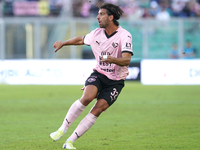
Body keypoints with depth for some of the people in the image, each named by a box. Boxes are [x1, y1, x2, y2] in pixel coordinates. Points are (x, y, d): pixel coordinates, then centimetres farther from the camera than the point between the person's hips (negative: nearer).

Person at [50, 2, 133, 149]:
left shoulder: (125, 36, -15)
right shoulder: (97, 33, 0)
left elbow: (126, 60, -27)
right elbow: (81, 39, 22)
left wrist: (112, 59, -46)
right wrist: (63, 43, 33)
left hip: (116, 81, -3)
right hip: (99, 74, 3)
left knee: (98, 109, -16)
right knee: (87, 97, -26)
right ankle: (63, 128, -14)